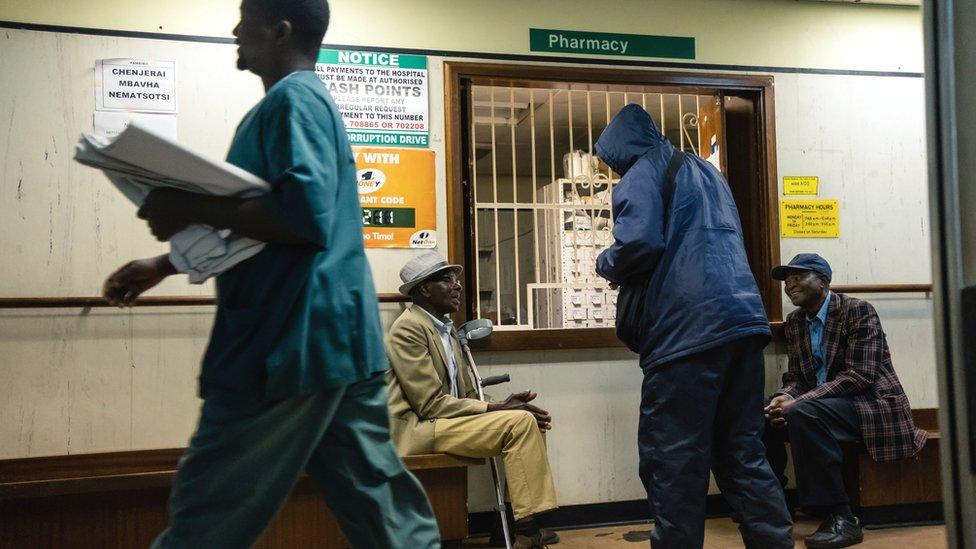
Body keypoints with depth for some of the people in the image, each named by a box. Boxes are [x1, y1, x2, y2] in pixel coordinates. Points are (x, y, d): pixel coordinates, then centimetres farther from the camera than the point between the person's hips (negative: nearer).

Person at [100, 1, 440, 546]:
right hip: (338, 335, 10)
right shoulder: (304, 100, 22)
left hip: (291, 340, -10)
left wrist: (192, 208, -16)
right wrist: (163, 266, 23)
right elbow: (260, 227, 27)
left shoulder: (294, 98, -9)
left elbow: (304, 217, -25)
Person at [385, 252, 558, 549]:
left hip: (446, 420, 9)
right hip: (417, 428, -9)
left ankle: (527, 525, -2)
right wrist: (495, 408, -16)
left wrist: (503, 405, -6)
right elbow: (430, 403, -18)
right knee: (520, 421, -19)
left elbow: (465, 395, 14)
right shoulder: (409, 328, -12)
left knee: (527, 418, 1)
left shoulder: (447, 327, 15)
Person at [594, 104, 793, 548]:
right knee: (743, 453, 12)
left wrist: (605, 265, 5)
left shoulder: (643, 172, 0)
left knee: (672, 462, -2)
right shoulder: (704, 170, 24)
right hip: (745, 320, 8)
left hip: (688, 329, -8)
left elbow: (639, 244, -16)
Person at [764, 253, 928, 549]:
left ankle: (841, 518, -25)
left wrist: (799, 402, -27)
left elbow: (859, 375, -20)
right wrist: (785, 398, -16)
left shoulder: (858, 311, -11)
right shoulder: (794, 322, 10)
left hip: (870, 402, -7)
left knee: (803, 414, -33)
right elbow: (796, 376, 10)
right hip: (818, 404, 7)